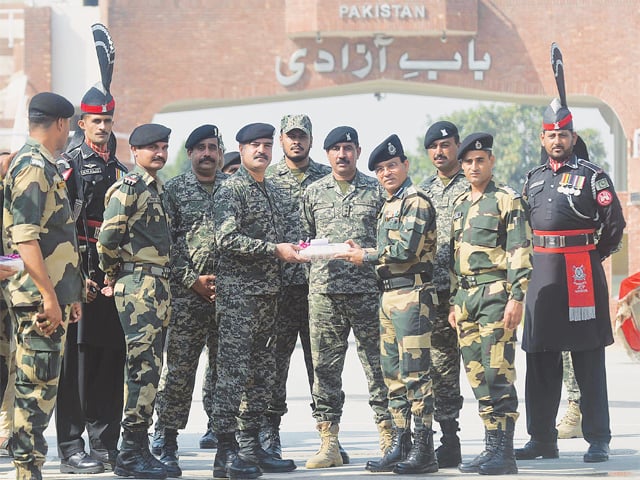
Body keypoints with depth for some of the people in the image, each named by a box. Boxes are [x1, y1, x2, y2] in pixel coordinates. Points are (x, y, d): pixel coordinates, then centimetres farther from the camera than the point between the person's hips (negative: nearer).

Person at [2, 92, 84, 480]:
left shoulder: (46, 167, 20)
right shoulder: (34, 167, -13)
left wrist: (69, 294, 25)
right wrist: (48, 295, -22)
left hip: (53, 296, 10)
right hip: (41, 299, -10)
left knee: (41, 386, 12)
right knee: (38, 385, -8)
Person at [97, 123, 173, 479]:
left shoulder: (158, 188, 19)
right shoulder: (130, 187, -10)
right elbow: (108, 237, -17)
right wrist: (113, 275, -4)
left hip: (159, 286, 9)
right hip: (138, 285, -9)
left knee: (149, 370, 11)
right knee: (143, 367, -11)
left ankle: (140, 448, 16)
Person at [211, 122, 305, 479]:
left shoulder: (272, 190, 18)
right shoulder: (232, 189, -7)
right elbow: (226, 238, -19)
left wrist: (292, 249, 8)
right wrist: (274, 249, -19)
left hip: (268, 292, 9)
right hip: (238, 292, -9)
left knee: (263, 372, 10)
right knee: (234, 371, -10)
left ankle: (251, 446, 17)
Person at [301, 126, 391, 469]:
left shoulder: (376, 191, 7)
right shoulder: (313, 193, 13)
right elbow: (305, 239, 15)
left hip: (368, 289, -2)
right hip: (324, 292, 2)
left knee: (377, 364, -2)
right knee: (325, 367, 2)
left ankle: (388, 439, 2)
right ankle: (328, 443, 6)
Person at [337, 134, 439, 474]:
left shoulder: (415, 201, -9)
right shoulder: (388, 206, 20)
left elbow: (407, 249, -18)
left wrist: (365, 256, -10)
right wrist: (362, 253, 7)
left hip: (412, 295, -10)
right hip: (389, 296, 10)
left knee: (415, 373, -9)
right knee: (393, 373, 10)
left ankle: (423, 451, -8)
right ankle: (400, 446, 15)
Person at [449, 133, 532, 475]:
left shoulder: (507, 200, -3)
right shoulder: (460, 205, 19)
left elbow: (520, 252, -9)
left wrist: (516, 297, -17)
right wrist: (454, 302, 18)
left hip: (495, 293, -7)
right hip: (466, 297, 7)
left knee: (497, 373, -10)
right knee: (477, 375, 6)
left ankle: (504, 453, -9)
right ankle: (492, 446, 12)